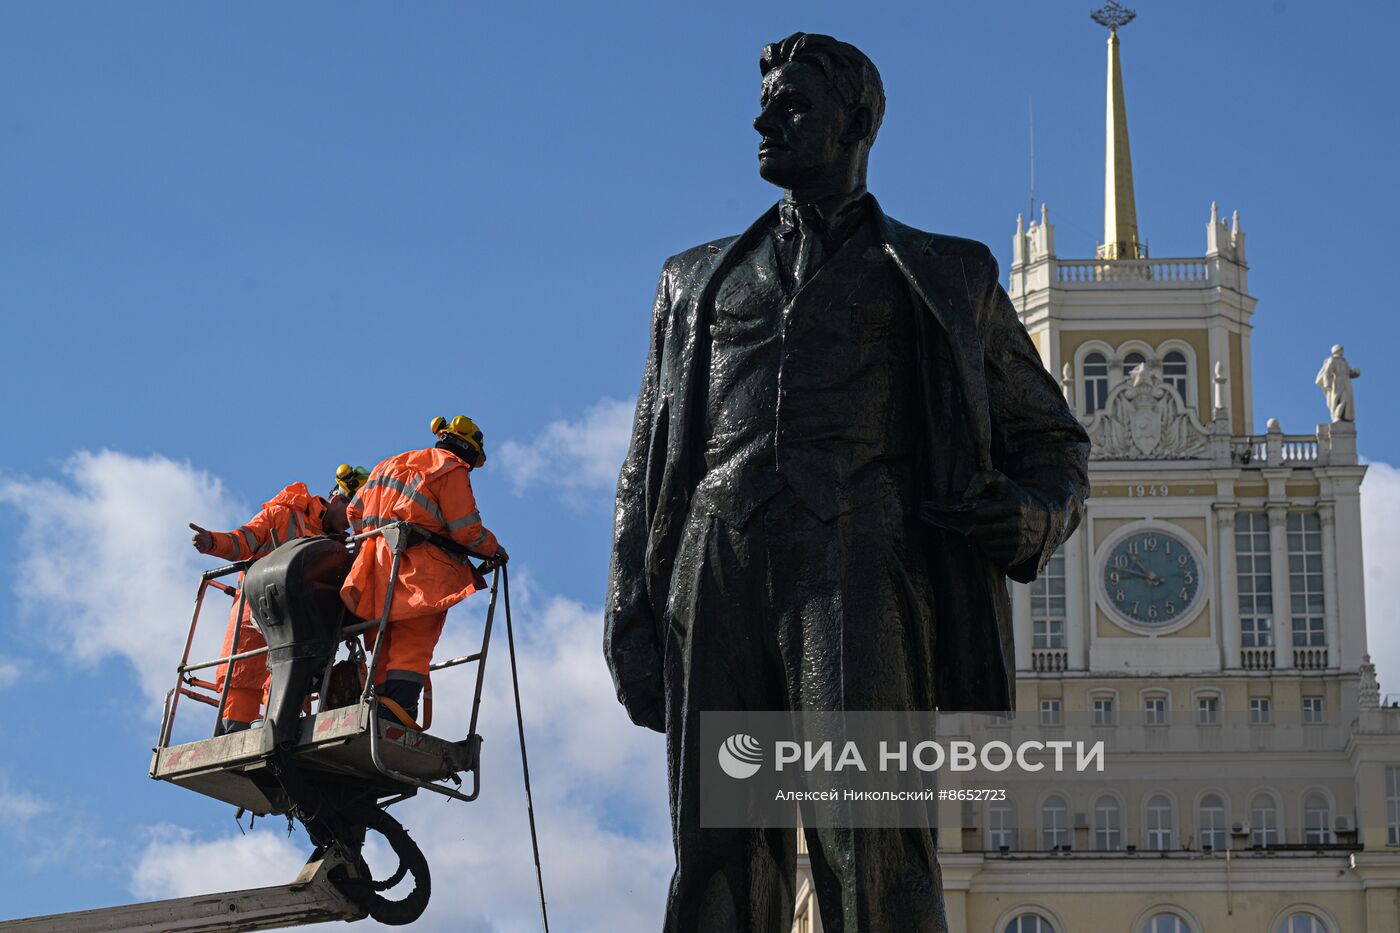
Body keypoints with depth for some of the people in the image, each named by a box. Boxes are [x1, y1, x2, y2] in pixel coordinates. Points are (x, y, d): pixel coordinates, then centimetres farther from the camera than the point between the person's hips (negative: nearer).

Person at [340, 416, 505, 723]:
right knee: (413, 649, -13)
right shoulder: (452, 470, 2)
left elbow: (356, 510, 28)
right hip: (419, 567, -7)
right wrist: (493, 548, 13)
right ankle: (394, 715, -27)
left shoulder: (393, 464, 26)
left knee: (386, 650, 6)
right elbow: (466, 530, -4)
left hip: (377, 569, 7)